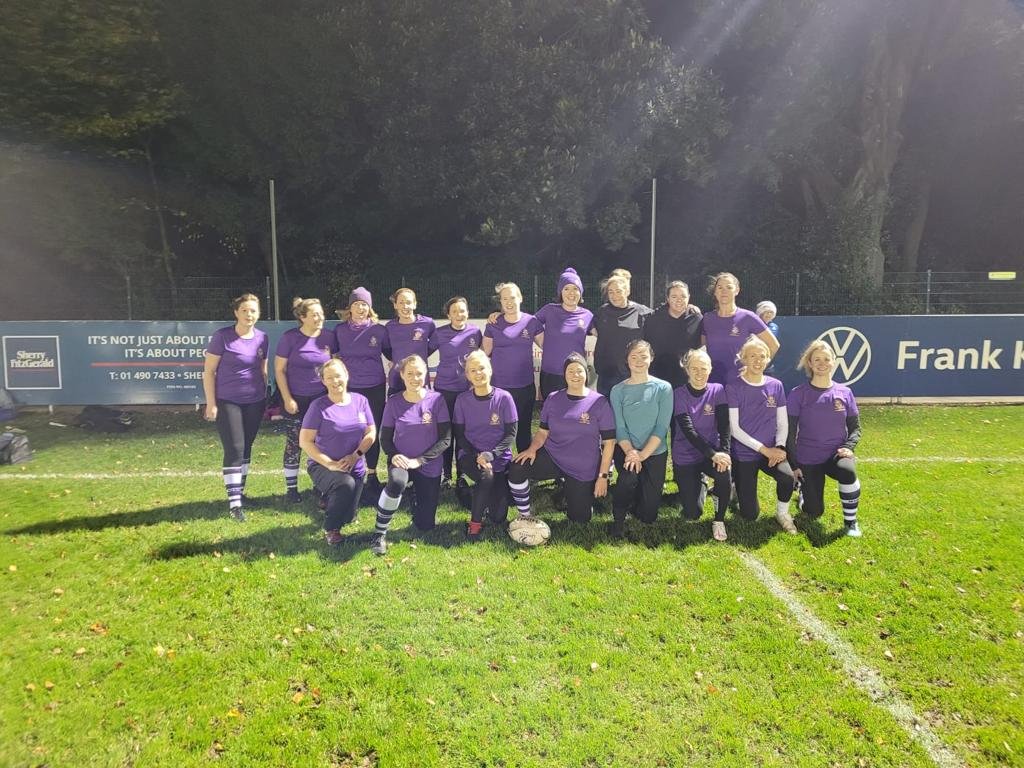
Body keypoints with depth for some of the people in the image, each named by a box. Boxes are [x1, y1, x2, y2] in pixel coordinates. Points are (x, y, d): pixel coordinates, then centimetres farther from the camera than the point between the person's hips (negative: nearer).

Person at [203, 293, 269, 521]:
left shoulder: (262, 338, 2)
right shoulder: (222, 336, -10)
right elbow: (208, 371, -8)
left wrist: (265, 398, 14)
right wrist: (211, 403, -11)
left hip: (255, 403, 4)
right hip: (228, 402, -4)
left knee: (246, 448, 12)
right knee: (234, 449, -7)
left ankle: (240, 491, 27)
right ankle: (234, 502, -4)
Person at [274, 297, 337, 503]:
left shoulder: (329, 337, -1)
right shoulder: (289, 337, -9)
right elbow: (279, 370, -6)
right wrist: (287, 399, -10)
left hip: (322, 399, 3)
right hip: (296, 400, -2)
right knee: (294, 444, 4)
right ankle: (291, 488, 15)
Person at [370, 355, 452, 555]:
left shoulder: (436, 399, -9)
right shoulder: (394, 402, -5)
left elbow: (445, 438, -11)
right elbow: (385, 438, 1)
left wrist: (419, 460, -19)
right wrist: (393, 455, -20)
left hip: (430, 466, 1)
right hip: (401, 461, -1)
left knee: (425, 525, 6)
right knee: (396, 482, -38)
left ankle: (418, 498, 40)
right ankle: (380, 533, -18)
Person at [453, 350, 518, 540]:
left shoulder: (504, 398, -6)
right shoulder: (462, 400, -3)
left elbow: (511, 433, -6)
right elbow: (459, 435, 0)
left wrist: (491, 455, -20)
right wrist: (477, 456, -16)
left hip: (499, 458, 1)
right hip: (471, 456, 0)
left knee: (498, 517, -5)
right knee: (486, 476, -36)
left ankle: (482, 494, 29)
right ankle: (475, 522, -12)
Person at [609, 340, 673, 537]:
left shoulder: (663, 388, -3)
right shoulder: (618, 391, 2)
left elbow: (661, 428, -9)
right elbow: (619, 428, -3)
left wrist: (642, 455, -18)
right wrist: (630, 452, -20)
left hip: (655, 452, 0)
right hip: (626, 450, 0)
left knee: (647, 515, -2)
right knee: (629, 478, -35)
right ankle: (618, 517, -7)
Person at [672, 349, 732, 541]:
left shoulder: (717, 390, -2)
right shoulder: (679, 394, -10)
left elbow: (724, 425, -9)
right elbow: (688, 430, -18)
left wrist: (723, 451, -26)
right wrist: (713, 454, -28)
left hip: (713, 451, 1)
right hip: (685, 456, -1)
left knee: (724, 473, -34)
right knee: (692, 515, -1)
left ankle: (719, 521, -8)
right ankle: (699, 485, 34)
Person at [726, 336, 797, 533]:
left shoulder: (776, 386, 2)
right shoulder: (733, 388, -9)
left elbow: (783, 423, 5)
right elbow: (734, 428, -12)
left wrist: (779, 447, -14)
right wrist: (764, 449, -16)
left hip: (771, 451, 3)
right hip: (744, 453, -2)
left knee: (787, 476, -31)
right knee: (750, 515, -3)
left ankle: (782, 513, -1)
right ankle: (736, 485, 30)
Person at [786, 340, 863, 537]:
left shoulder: (844, 393, -1)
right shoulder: (798, 394, -8)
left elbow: (855, 427, 6)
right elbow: (789, 432, -5)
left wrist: (849, 447, -14)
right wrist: (793, 464, -8)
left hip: (836, 454, 1)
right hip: (808, 459, -1)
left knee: (848, 471, -35)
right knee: (814, 512, 0)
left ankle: (850, 521, -11)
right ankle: (803, 486, 36)